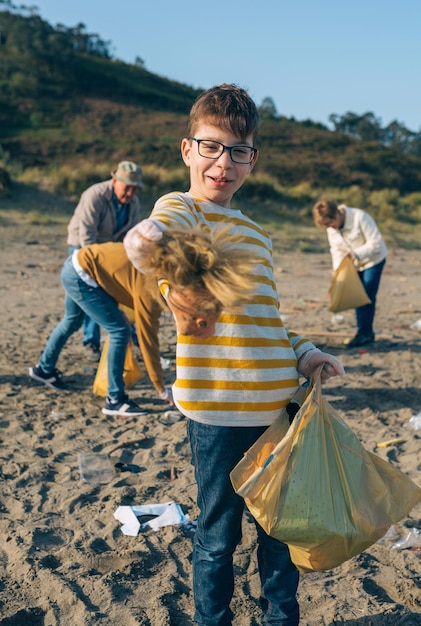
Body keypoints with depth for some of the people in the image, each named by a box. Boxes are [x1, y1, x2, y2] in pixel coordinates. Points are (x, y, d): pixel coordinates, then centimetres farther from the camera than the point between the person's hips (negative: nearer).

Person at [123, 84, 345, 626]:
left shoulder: (256, 233, 16)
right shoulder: (182, 208, -7)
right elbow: (143, 240, -32)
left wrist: (301, 354, 8)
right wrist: (150, 244, -55)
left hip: (280, 402, 7)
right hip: (220, 408, -7)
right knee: (218, 535, 10)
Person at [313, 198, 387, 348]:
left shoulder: (360, 218, -27)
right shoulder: (331, 228, -6)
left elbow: (376, 243, -26)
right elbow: (336, 251, 0)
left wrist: (357, 253, -35)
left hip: (373, 260, -7)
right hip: (354, 265, 7)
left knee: (367, 297, -11)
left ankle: (364, 333, -7)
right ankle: (366, 333, 16)